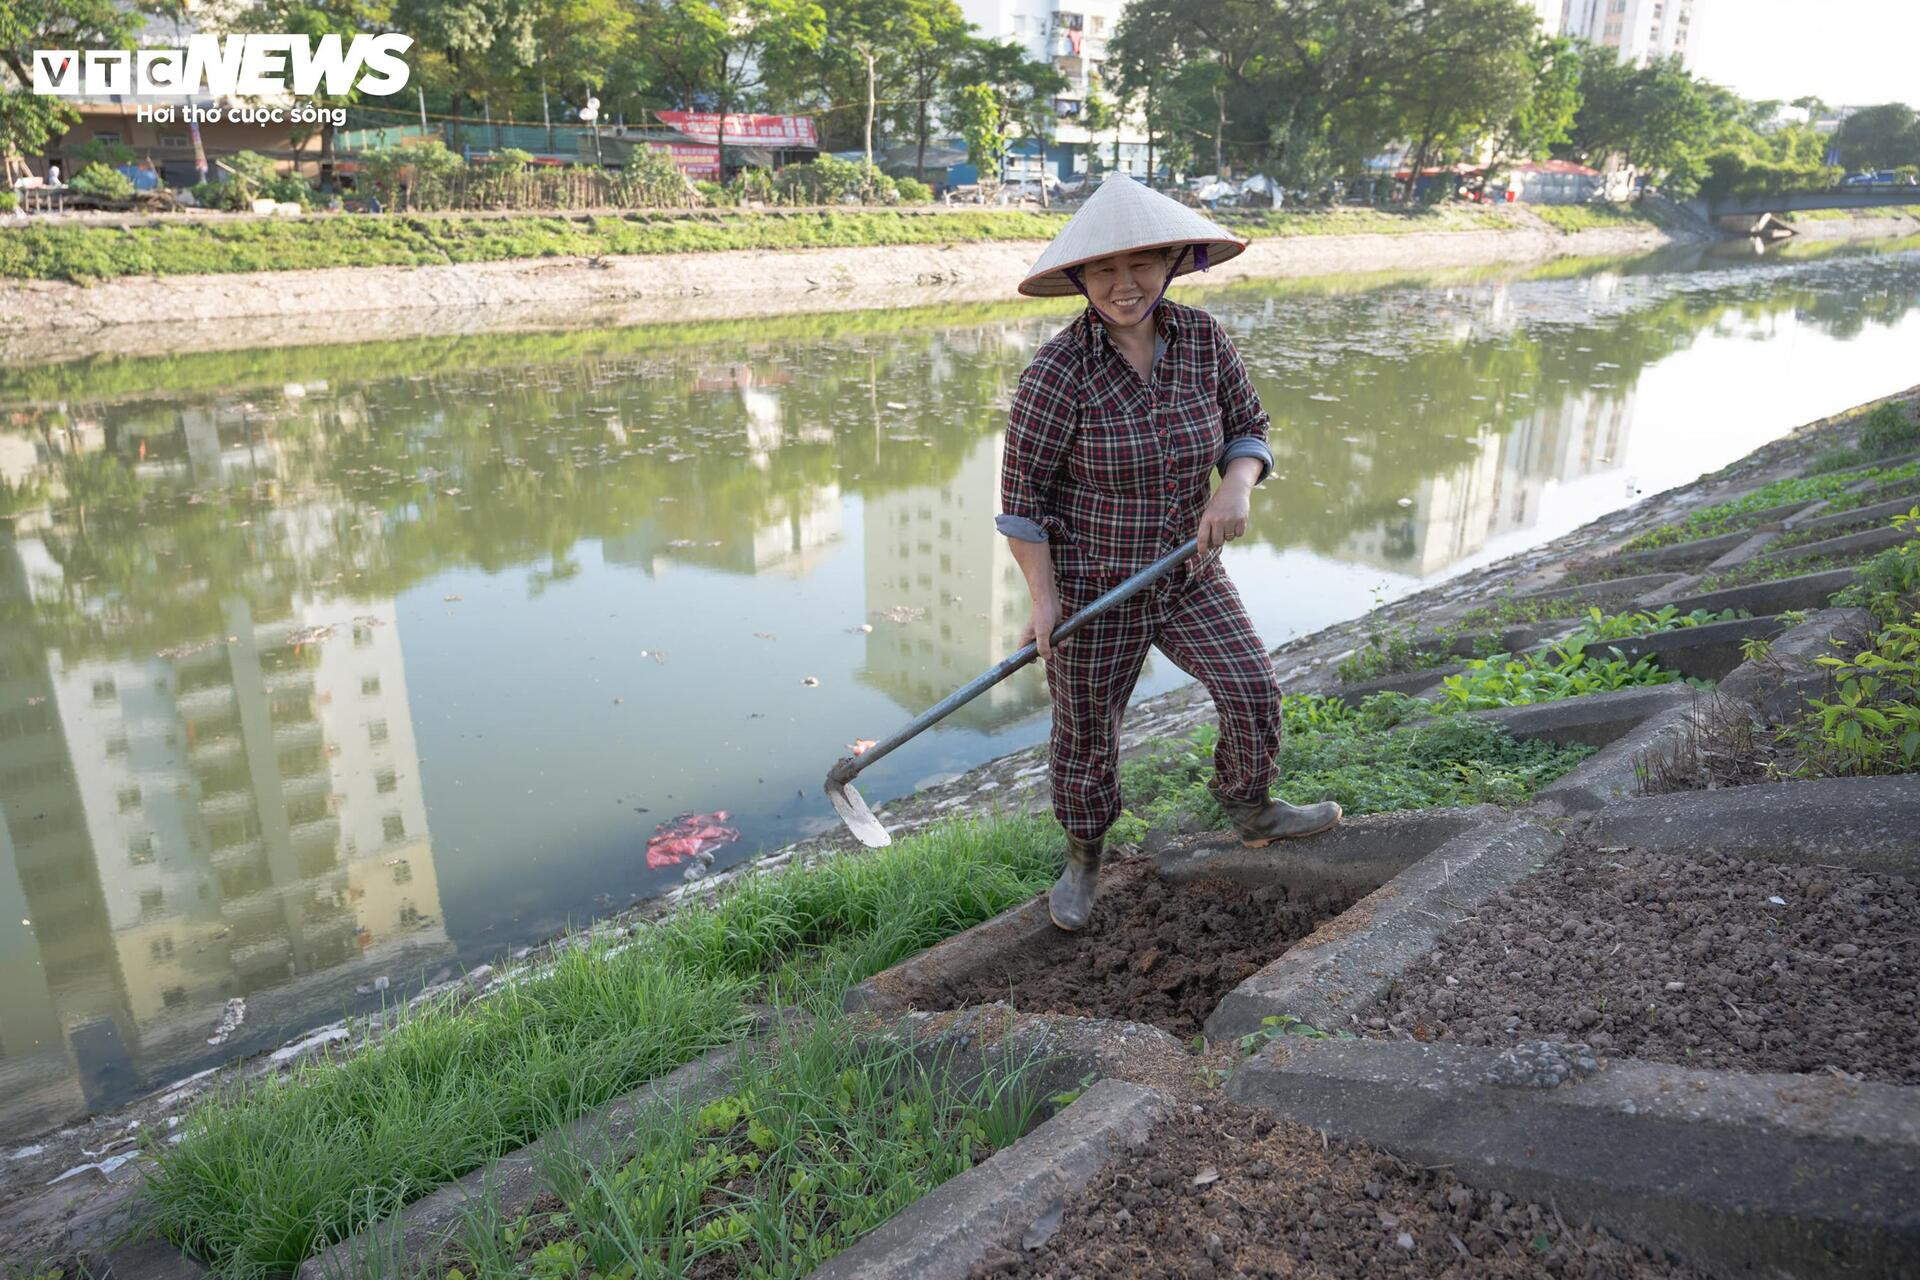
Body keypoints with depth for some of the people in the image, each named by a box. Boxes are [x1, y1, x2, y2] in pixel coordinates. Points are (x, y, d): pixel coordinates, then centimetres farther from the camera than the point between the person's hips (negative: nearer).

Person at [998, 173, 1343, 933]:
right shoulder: (1059, 371, -21)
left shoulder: (1202, 338, -6)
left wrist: (1236, 489, -18)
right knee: (1086, 734, 10)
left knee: (1252, 691, -2)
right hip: (1090, 584, -4)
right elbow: (1021, 491, -15)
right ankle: (1083, 861, 36)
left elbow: (1247, 430, 4)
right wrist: (1043, 599, -16)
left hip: (1187, 574, 4)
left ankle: (1252, 815, 28)